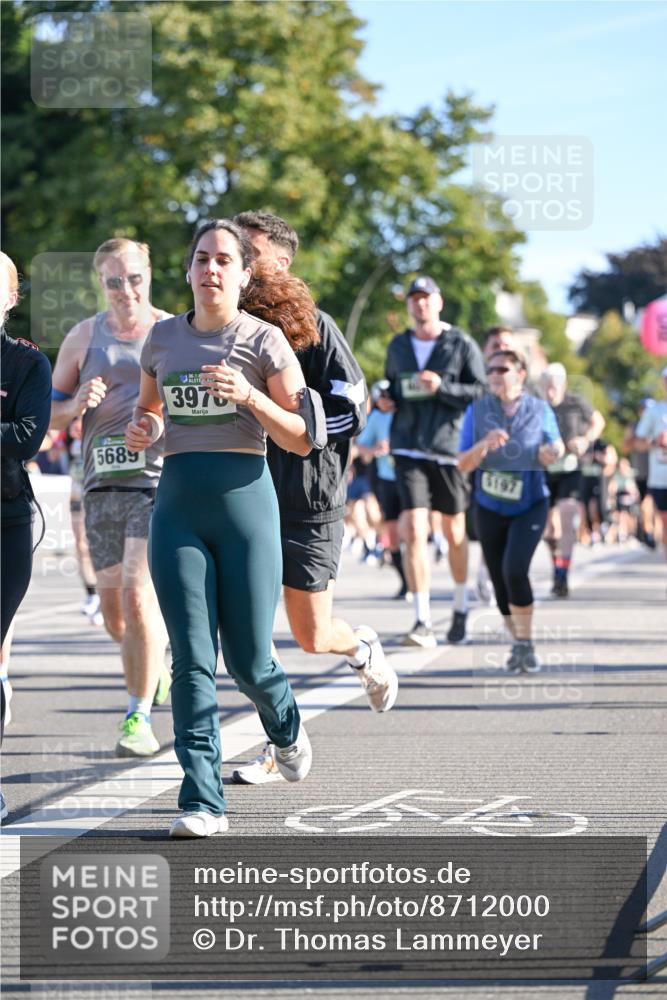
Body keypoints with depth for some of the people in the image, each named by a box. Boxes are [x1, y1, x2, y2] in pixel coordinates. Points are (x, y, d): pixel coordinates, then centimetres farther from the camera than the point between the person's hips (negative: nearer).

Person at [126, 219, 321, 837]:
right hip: (178, 504, 3)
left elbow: (302, 440, 0)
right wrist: (141, 429, 4)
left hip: (244, 499, -3)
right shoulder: (163, 338, 12)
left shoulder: (264, 341, 1)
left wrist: (248, 395, -15)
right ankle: (202, 801, -4)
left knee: (248, 661, 1)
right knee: (192, 659, -5)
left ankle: (286, 728, 36)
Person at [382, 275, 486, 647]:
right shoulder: (398, 346, 12)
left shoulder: (461, 344, 0)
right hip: (409, 449, 2)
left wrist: (442, 387, -18)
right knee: (414, 531, -12)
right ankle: (423, 622, -14)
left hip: (449, 447, -2)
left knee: (455, 532, 10)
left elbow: (481, 390, -5)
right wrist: (385, 400, 5)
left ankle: (461, 610, 30)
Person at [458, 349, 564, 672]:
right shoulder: (477, 411, -5)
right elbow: (463, 464, -8)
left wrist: (553, 451, -14)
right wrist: (484, 445, -27)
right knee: (500, 581, 6)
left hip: (530, 506, -2)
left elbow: (556, 446, 10)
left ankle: (526, 643, -7)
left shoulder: (540, 410, -5)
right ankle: (518, 644, 25)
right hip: (489, 508, 2)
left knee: (514, 570, -21)